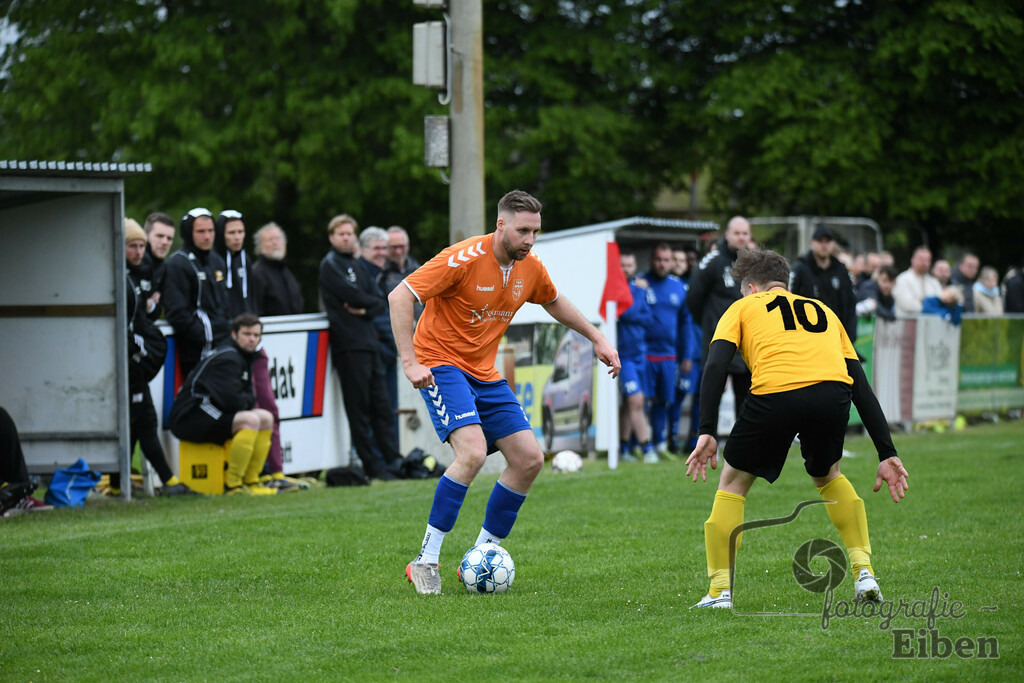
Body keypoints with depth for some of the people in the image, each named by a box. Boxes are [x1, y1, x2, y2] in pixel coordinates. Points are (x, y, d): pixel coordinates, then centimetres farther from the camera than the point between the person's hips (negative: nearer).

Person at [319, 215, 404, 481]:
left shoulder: (358, 265, 20)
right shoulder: (330, 265, -2)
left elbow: (380, 303, 11)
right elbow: (354, 296, -14)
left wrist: (366, 309, -9)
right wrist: (372, 301, 4)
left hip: (369, 342, 7)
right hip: (349, 344, -7)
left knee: (381, 405, 7)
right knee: (358, 407, -4)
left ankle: (393, 460, 8)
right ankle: (373, 466, -3)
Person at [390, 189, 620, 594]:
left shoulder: (530, 268, 1)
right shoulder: (465, 259, -20)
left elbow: (554, 302, 25)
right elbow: (399, 296, -21)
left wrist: (597, 338, 22)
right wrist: (409, 361, -27)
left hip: (485, 375, 8)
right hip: (441, 364, -8)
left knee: (529, 459, -1)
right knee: (473, 452, -27)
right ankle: (425, 561, -19)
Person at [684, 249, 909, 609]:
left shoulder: (742, 308, 26)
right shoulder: (823, 311, 35)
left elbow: (715, 366, 7)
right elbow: (861, 386, 28)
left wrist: (707, 432, 2)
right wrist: (887, 454, 26)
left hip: (774, 396, -3)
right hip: (833, 393, 3)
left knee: (732, 482, 20)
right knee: (828, 476, 33)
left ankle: (720, 591, 17)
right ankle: (864, 571, 22)